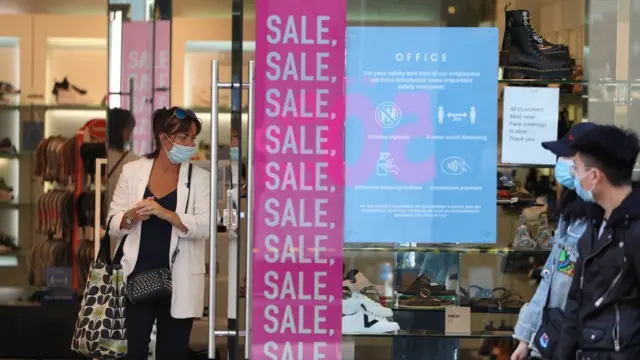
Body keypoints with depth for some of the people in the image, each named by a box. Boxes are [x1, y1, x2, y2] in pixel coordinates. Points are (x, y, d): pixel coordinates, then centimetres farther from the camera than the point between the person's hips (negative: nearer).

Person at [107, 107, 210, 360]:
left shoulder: (200, 178, 0)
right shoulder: (132, 171, 4)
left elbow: (204, 227, -10)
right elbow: (113, 224, 5)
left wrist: (165, 213, -23)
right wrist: (132, 216, -17)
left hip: (178, 280, 0)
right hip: (137, 276, 0)